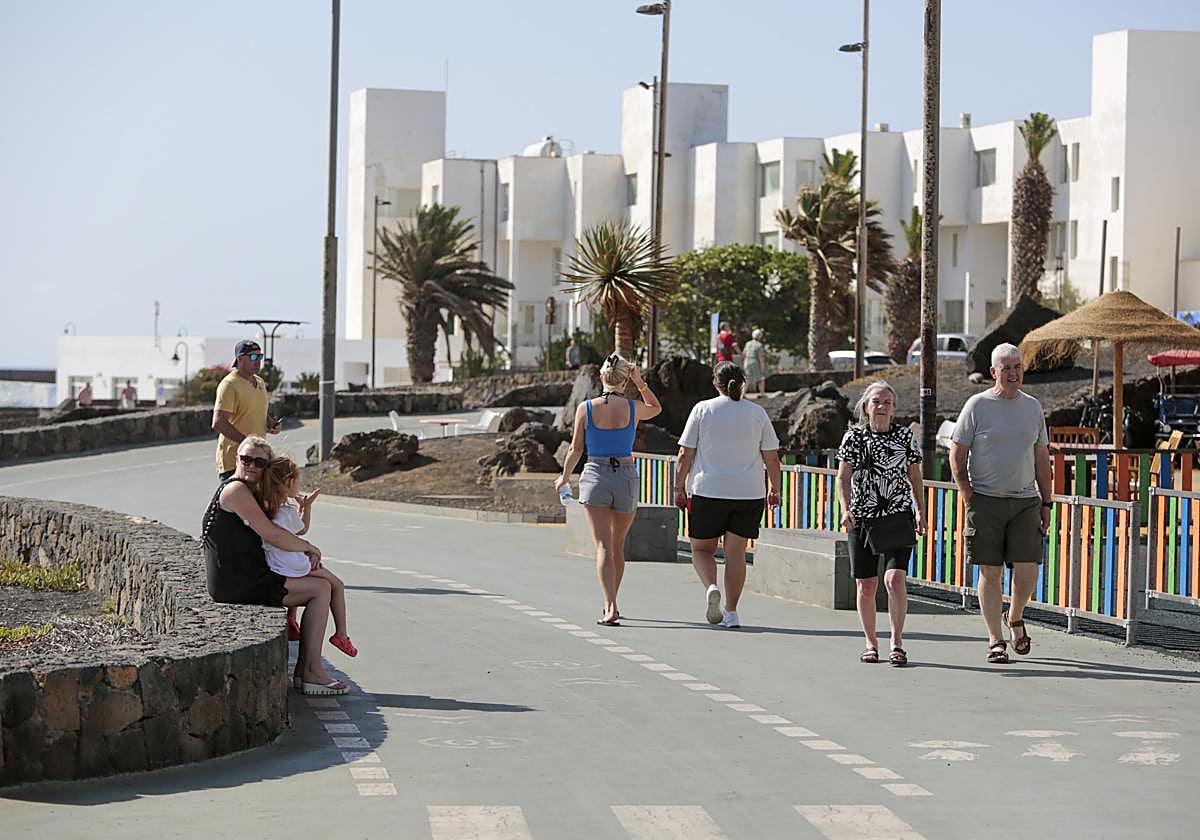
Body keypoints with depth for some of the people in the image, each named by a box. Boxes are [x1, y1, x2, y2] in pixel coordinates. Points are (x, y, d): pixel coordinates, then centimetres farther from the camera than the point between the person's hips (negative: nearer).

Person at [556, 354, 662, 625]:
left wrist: (564, 478, 16)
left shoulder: (586, 408, -6)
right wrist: (640, 383, 10)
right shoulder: (634, 408, -3)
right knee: (618, 546, 17)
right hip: (626, 476, 1)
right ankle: (611, 603, 29)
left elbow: (575, 450, 1)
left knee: (604, 547, -5)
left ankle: (610, 607, -20)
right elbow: (656, 408, 21)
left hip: (595, 475, -1)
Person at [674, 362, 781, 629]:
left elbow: (685, 454, -2)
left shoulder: (703, 409, 0)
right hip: (749, 494, 2)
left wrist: (679, 488, 6)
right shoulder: (757, 413, 5)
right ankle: (731, 612, 6)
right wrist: (775, 490, 17)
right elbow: (772, 458, 6)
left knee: (702, 548, 12)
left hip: (708, 491, -2)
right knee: (735, 552, 9)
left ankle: (711, 587, -15)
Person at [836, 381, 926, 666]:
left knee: (895, 579, -15)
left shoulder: (905, 436, 5)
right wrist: (845, 510, -15)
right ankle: (871, 643, 18)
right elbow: (843, 478, -1)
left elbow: (914, 477, 13)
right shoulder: (854, 436, 2)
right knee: (866, 586, 3)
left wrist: (921, 512, 9)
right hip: (862, 519, 1)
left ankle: (896, 642, -7)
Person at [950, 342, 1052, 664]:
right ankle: (995, 640, 7)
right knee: (990, 572, -1)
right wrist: (969, 498, -7)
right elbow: (956, 456, 0)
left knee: (1027, 570, -6)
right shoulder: (978, 406, -2)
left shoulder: (1033, 406, 11)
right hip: (986, 501, -3)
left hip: (1025, 501, 3)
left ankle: (1015, 617, 22)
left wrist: (1046, 502, 12)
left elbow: (1041, 458, 17)